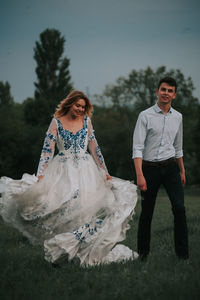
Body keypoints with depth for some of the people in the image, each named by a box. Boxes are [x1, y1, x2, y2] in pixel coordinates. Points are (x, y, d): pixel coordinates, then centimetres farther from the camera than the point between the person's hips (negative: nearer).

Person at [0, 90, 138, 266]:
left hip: (86, 171, 3)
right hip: (63, 171, -2)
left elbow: (94, 148, 12)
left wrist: (105, 172, 9)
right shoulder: (57, 122, 2)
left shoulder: (86, 121, 10)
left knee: (87, 206, -10)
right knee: (63, 204, -15)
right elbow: (48, 150, -3)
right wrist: (41, 176, -12)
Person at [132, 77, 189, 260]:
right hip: (149, 168, -3)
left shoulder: (177, 117, 8)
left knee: (179, 207, -12)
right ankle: (143, 253, 19)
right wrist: (140, 175, -19)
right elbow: (137, 148, -11)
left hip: (170, 167, 3)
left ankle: (182, 253, -5)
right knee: (147, 212, 4)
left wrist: (182, 171, 23)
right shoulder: (145, 116, -6)